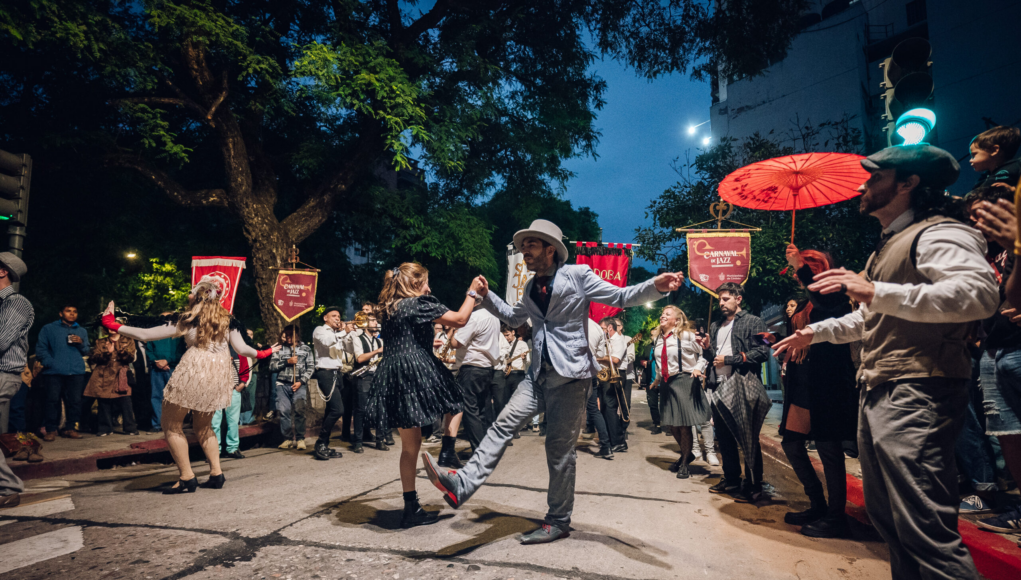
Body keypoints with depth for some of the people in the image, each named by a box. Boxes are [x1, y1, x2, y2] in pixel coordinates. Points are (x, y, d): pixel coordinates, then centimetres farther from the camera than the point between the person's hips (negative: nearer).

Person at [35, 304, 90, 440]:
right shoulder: (49, 329, 9)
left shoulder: (81, 331, 19)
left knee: (75, 401, 0)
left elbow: (86, 352, 15)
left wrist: (81, 343, -5)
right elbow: (40, 348, 1)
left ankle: (70, 428, 10)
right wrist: (49, 362, -12)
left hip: (76, 372, 2)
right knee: (53, 400, -4)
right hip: (54, 372, -2)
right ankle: (51, 430, 5)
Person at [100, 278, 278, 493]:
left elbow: (144, 335, -3)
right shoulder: (228, 319, 6)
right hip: (221, 375, 5)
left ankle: (187, 478, 8)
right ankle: (216, 473, 16)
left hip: (193, 373, -5)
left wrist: (111, 323, 8)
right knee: (203, 426, 22)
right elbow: (242, 349, 4)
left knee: (171, 425, 11)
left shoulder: (186, 320, -2)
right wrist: (264, 353, 22)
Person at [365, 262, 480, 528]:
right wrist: (472, 292, 5)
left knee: (410, 445, 13)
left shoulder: (388, 309, 16)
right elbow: (460, 319, -8)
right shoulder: (420, 304, -6)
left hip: (392, 380, 7)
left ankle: (411, 507, 19)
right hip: (417, 374, -7)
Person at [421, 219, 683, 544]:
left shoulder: (578, 276, -4)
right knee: (503, 425, -9)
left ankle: (558, 522, 17)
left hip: (569, 375, -6)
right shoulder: (532, 288, 17)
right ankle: (461, 486, -12)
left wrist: (656, 287, -22)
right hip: (539, 374, 6)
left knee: (560, 450, 2)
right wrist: (487, 295, 21)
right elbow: (514, 318, 33)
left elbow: (621, 298, -6)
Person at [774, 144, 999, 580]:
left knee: (927, 529, -13)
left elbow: (980, 293, -28)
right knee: (886, 516, 18)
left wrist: (876, 292, -32)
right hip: (876, 394, 11)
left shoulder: (938, 234, -8)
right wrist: (816, 332, 34)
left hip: (915, 396, -10)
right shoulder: (888, 246, 24)